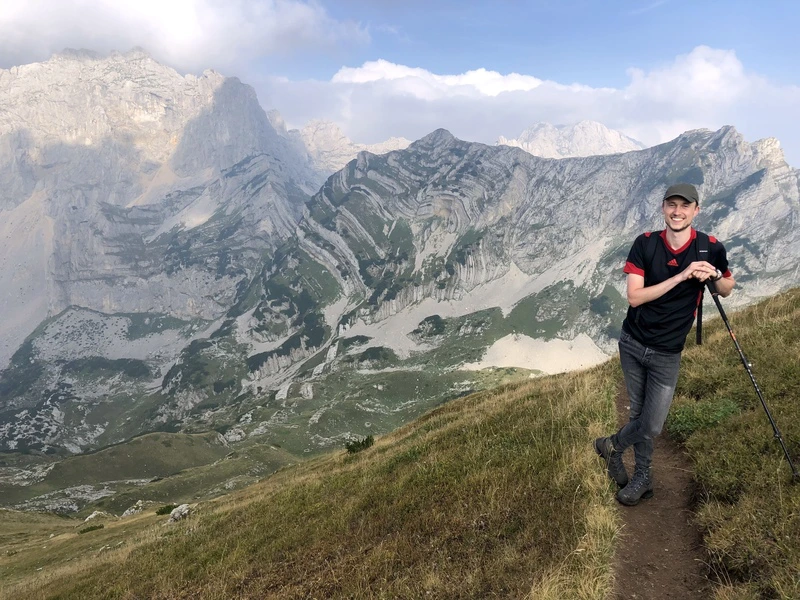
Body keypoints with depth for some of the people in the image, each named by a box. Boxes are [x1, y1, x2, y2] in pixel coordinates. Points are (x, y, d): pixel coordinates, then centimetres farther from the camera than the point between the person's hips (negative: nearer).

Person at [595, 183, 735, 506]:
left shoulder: (710, 248, -8)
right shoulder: (645, 243, -8)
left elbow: (727, 290, 9)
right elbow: (634, 297, -15)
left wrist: (715, 275, -15)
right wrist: (681, 276, -23)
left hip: (666, 354, 0)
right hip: (632, 343, 1)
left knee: (652, 426, -1)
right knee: (640, 415, 12)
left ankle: (612, 445, 29)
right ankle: (643, 478, 32)